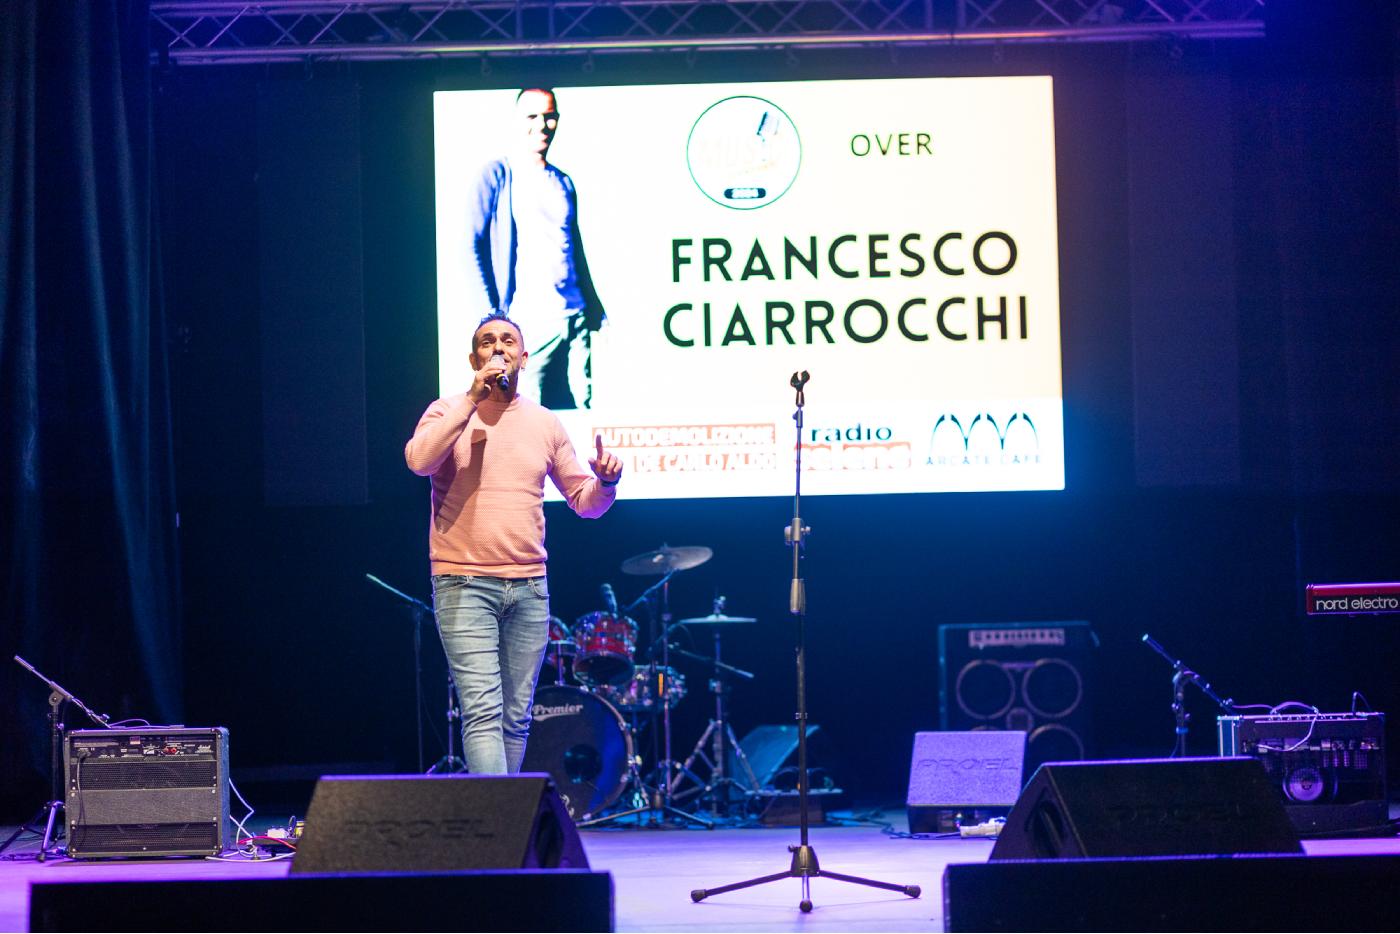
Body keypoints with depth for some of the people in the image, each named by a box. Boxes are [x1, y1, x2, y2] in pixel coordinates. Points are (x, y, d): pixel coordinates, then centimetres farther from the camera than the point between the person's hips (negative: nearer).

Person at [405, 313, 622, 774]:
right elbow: (419, 460, -20)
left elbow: (584, 502, 14)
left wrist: (605, 481, -10)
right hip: (464, 585, -4)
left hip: (529, 588, 4)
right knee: (483, 713, -14)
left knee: (516, 718, 8)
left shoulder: (545, 424, 11)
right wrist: (474, 398, -19)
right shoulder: (448, 414, 1)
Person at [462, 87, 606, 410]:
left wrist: (593, 309, 17)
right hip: (527, 322, -5)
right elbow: (472, 246, -4)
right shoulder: (496, 175, 2)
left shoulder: (563, 183, 18)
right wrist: (489, 316, -12)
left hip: (576, 320, 5)